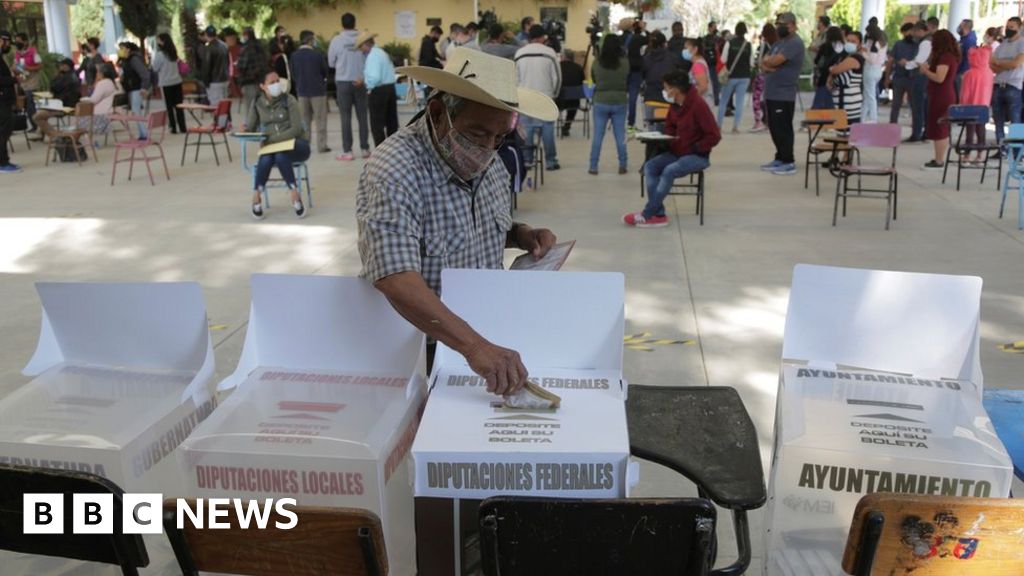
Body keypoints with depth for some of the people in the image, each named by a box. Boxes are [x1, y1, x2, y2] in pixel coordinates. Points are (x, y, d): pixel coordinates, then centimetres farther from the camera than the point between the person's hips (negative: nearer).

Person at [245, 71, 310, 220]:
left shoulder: (289, 100, -7)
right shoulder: (257, 103, 4)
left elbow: (296, 129, -15)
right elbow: (249, 128, 6)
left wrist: (273, 139, -26)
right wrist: (243, 132, -19)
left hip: (296, 144, -3)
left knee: (281, 156, -36)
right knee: (266, 160, -31)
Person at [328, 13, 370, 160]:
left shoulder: (336, 40, -5)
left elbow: (331, 62, 4)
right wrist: (363, 76, 10)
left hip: (343, 82, -1)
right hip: (360, 82, 2)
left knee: (346, 117, 2)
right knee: (362, 116, 9)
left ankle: (347, 151, 1)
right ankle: (365, 149, 13)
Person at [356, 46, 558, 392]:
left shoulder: (490, 166, 2)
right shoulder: (393, 173, -23)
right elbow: (396, 280, -35)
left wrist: (521, 235, -1)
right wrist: (473, 346, -44)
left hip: (486, 337, 6)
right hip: (416, 353, -6)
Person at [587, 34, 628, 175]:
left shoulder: (596, 63, -7)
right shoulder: (624, 64, -7)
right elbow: (628, 82, 6)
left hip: (601, 102, 0)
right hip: (619, 102, 0)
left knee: (597, 135, 5)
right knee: (620, 135, 8)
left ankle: (593, 166, 5)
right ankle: (622, 165, 11)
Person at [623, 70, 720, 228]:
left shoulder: (698, 104, -17)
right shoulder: (675, 105, 4)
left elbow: (714, 136, -18)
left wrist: (694, 148, -18)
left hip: (698, 156, -8)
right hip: (676, 152, 8)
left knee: (669, 171, -30)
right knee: (650, 166, -13)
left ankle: (647, 215, -21)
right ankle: (659, 215, -18)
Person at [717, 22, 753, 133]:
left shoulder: (729, 43, -8)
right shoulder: (748, 45, -2)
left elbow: (723, 59, -8)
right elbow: (751, 62, 2)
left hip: (731, 76, -1)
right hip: (744, 77, 1)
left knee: (723, 101, 11)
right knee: (740, 102, 4)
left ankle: (719, 125, 12)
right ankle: (735, 127, -1)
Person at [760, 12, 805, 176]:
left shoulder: (795, 43, -12)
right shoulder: (779, 42, 20)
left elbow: (775, 61, -22)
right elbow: (765, 62, 13)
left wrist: (768, 60, -1)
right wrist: (768, 65, -10)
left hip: (784, 95, -10)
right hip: (772, 93, 10)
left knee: (783, 129, -6)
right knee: (774, 128, 13)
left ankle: (789, 162, -1)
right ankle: (780, 158, 22)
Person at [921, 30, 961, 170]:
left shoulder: (945, 57, -17)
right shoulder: (952, 56, 14)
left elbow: (939, 78, -24)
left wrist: (925, 71, -10)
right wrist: (928, 69, 9)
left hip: (941, 97, -10)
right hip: (947, 96, 10)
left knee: (938, 129, -6)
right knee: (942, 129, 15)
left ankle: (939, 161, -3)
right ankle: (939, 159, 22)